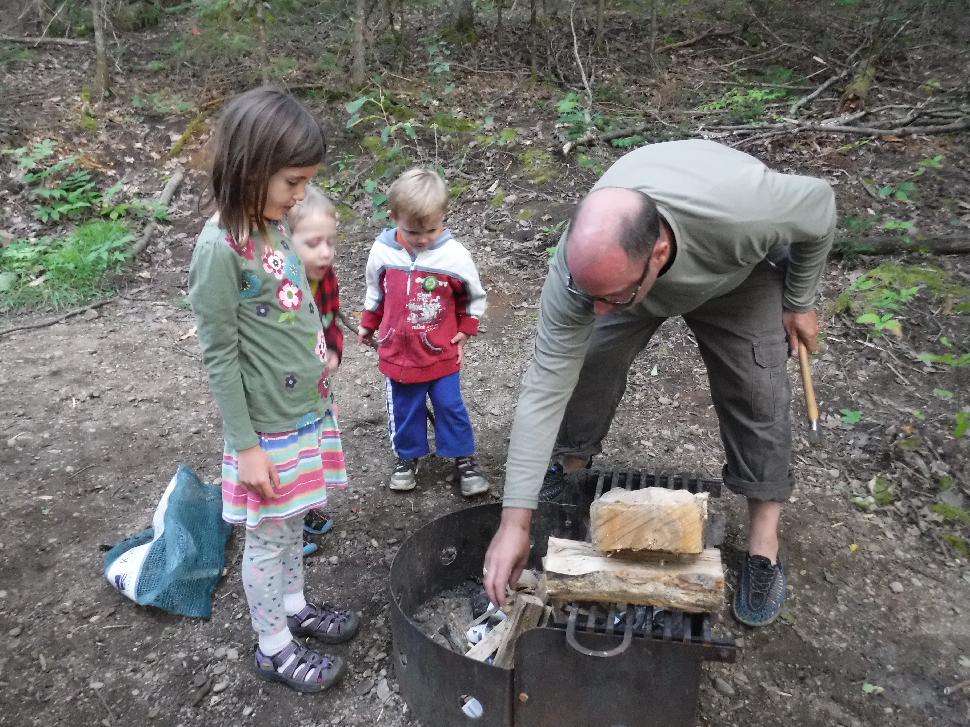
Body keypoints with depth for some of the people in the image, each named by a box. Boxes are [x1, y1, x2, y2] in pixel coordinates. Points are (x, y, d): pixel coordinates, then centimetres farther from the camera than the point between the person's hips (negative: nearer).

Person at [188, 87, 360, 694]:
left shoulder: (276, 224, 1)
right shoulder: (220, 247, -21)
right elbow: (220, 356, -18)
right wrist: (245, 446, -15)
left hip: (309, 408, 7)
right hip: (269, 425, -7)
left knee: (293, 522, 23)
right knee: (269, 536, 11)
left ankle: (294, 607, 44)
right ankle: (274, 647, 30)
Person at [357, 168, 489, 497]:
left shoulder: (454, 255, -15)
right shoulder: (382, 252, -9)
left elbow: (475, 297, 1)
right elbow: (375, 293, 11)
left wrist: (465, 331, -2)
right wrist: (368, 324, 20)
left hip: (441, 354, -2)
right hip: (398, 353, 2)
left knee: (451, 406, 9)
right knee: (404, 410, 14)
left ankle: (464, 459, 27)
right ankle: (408, 457, 35)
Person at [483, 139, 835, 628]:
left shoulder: (742, 208, -47)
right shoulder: (580, 267, -40)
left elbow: (819, 205, -22)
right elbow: (546, 387, -34)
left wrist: (798, 303, -8)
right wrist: (515, 519, -35)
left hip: (739, 269, -1)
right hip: (637, 271, 1)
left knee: (755, 393, -9)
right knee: (584, 364, -6)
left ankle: (764, 546, 8)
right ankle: (569, 467, 23)